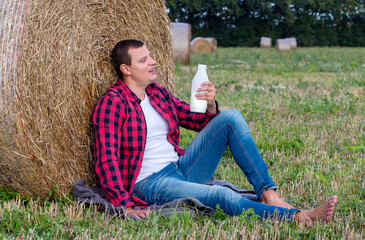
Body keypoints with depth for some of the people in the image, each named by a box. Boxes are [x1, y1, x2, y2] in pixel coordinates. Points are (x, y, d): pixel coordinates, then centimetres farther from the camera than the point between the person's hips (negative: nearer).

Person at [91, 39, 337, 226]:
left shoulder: (158, 93, 13)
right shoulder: (112, 103, -10)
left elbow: (201, 122, 18)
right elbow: (107, 159, -18)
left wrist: (211, 105, -6)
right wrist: (125, 205, -29)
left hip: (181, 168, 8)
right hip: (150, 184, -8)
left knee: (231, 118, -7)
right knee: (220, 195, -35)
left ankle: (268, 192, -13)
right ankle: (297, 217, -37)